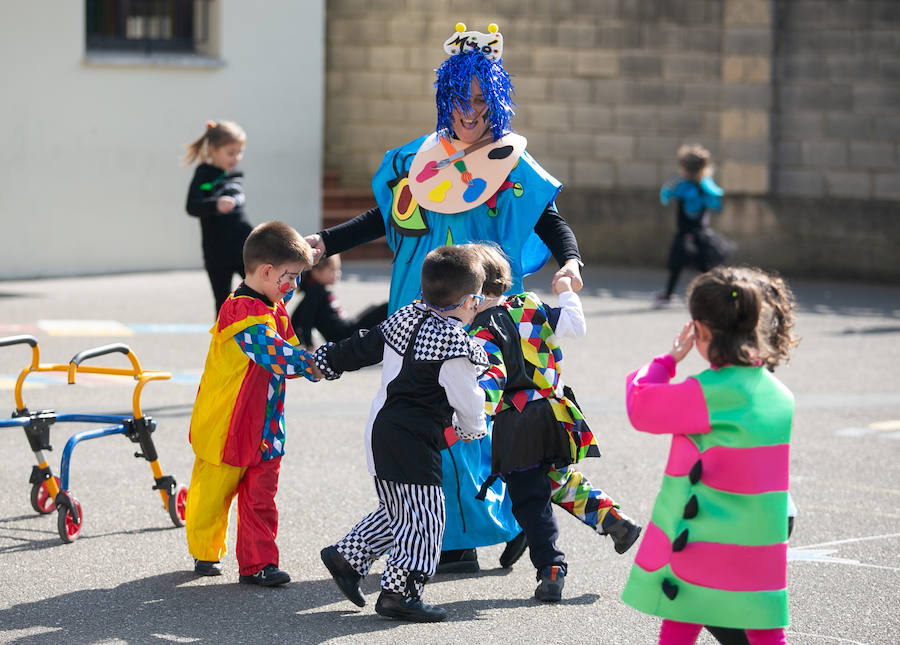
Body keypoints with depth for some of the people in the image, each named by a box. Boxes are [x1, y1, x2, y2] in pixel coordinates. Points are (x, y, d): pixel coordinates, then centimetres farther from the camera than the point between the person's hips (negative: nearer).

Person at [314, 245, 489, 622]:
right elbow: (467, 401, -8)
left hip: (381, 432, 10)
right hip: (414, 442, -9)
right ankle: (398, 593, -6)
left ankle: (347, 557, 25)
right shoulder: (456, 346, -17)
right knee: (424, 518, -5)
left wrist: (324, 363, 31)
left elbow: (363, 347, 18)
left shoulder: (404, 318, 8)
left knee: (397, 512, 22)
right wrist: (472, 430, 13)